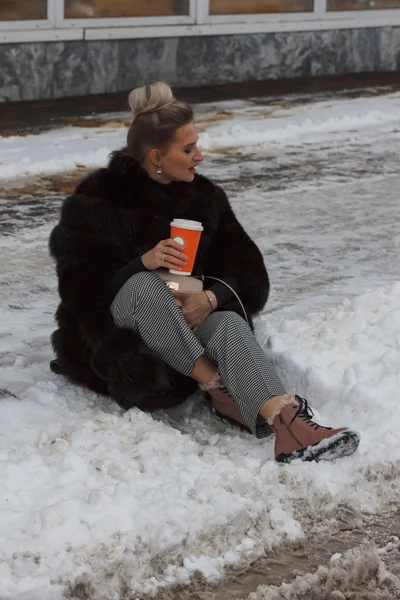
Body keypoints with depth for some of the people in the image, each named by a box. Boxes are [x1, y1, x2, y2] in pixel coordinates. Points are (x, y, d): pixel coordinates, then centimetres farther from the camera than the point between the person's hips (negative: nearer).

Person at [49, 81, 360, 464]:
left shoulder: (204, 196, 6)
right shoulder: (98, 199, -8)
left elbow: (241, 267, 1)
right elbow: (80, 281, -13)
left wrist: (211, 297, -22)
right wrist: (142, 263, -30)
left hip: (191, 317, 3)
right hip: (114, 328, -3)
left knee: (229, 325, -32)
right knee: (145, 285, -37)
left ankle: (284, 421, -59)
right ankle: (218, 389, -31)